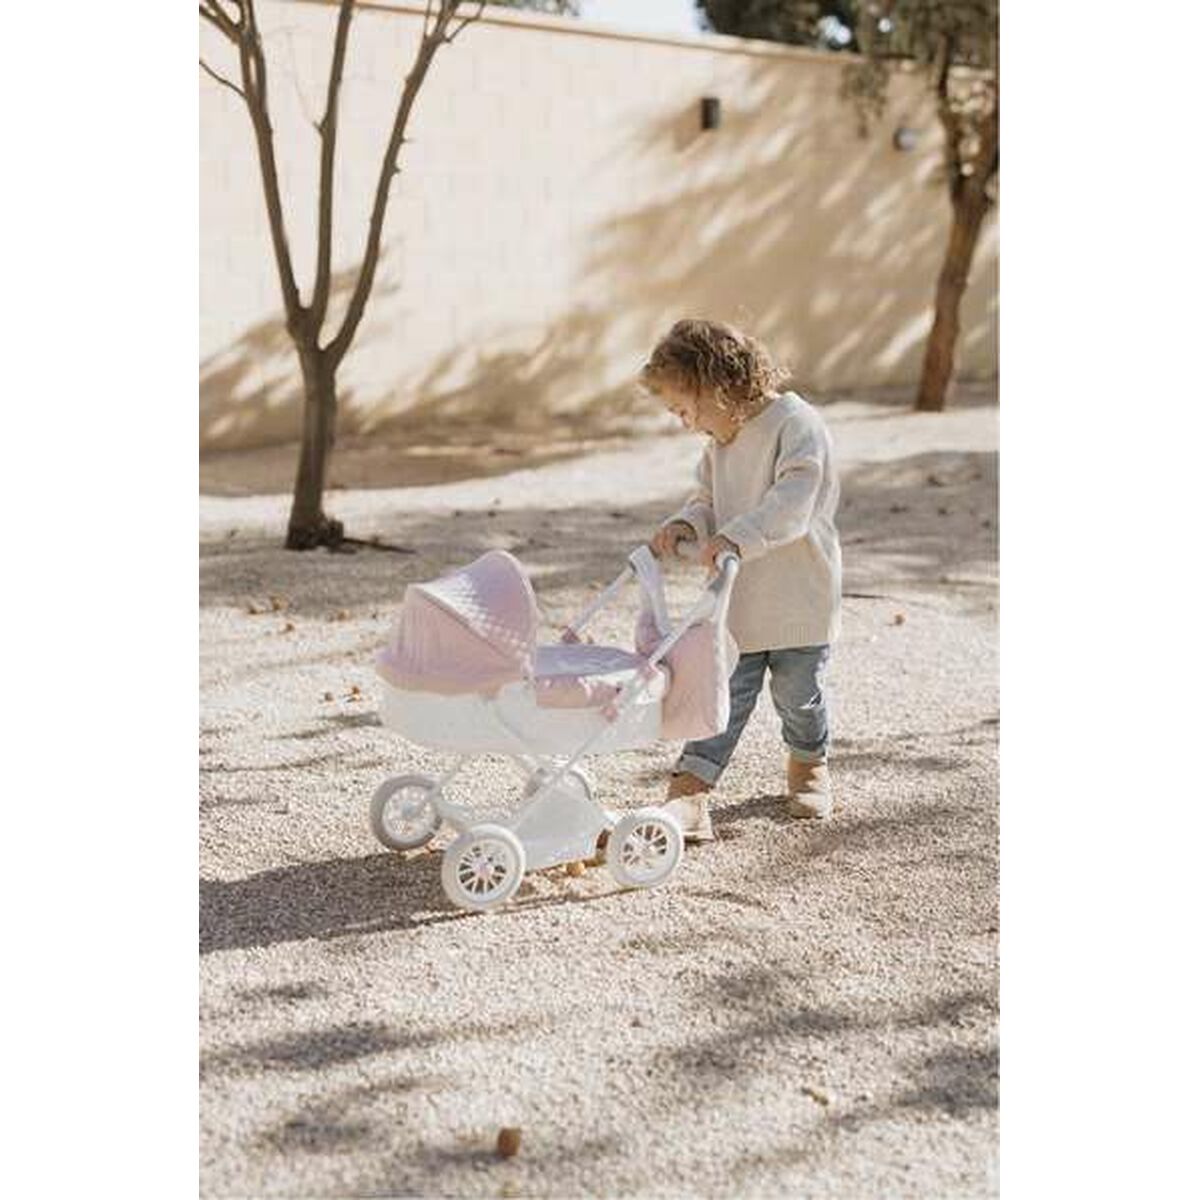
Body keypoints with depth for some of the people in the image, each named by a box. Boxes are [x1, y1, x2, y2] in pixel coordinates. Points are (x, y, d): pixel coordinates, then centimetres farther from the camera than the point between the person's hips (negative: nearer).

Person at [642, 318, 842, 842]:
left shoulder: (797, 425, -18)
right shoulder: (720, 440, 9)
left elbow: (792, 503, -30)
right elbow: (707, 501, 16)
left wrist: (735, 537, -43)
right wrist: (686, 524, -7)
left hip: (799, 600, -5)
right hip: (735, 601, 5)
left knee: (798, 695, 12)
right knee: (722, 695, -2)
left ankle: (809, 764, 41)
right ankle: (689, 792, -7)